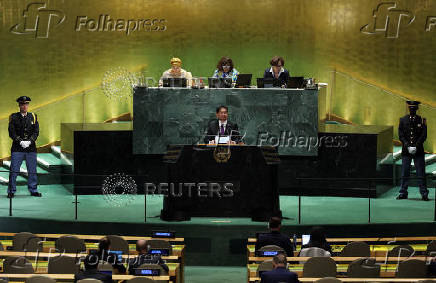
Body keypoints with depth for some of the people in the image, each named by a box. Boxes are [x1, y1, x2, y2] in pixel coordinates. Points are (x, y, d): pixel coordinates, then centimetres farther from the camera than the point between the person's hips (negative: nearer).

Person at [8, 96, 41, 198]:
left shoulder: (33, 117, 10)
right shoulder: (14, 117, 4)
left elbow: (36, 132, 4)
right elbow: (11, 132, -3)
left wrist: (29, 141, -11)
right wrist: (20, 141, -15)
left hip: (31, 148, 2)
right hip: (17, 148, -2)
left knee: (32, 171, 5)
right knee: (14, 170, -2)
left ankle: (33, 190, 15)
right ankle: (11, 191, 6)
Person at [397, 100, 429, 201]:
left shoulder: (421, 120, 4)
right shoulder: (403, 120, 7)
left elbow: (424, 135, -1)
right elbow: (401, 135, 2)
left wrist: (416, 146, -13)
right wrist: (407, 145, -11)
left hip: (418, 151, -1)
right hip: (406, 151, 1)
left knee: (421, 173, -1)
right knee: (404, 173, 3)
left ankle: (424, 193, 3)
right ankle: (403, 193, 10)